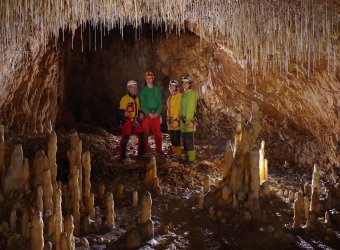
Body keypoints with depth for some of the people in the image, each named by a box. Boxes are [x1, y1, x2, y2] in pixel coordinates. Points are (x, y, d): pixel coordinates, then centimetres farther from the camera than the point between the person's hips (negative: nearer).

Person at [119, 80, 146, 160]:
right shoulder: (125, 98, -9)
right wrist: (124, 113, -38)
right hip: (127, 121, -8)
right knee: (125, 138, -14)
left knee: (142, 134, 7)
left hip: (135, 121, 8)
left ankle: (141, 153, 22)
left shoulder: (136, 99, 18)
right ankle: (122, 156, -8)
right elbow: (121, 110, -16)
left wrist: (140, 113, 8)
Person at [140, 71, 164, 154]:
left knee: (158, 132, 1)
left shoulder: (157, 89, 10)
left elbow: (160, 103, 7)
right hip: (146, 114, -2)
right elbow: (143, 104, -2)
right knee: (145, 132, -5)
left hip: (156, 114, 2)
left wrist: (157, 113, -8)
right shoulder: (143, 90, 4)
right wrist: (149, 113, -12)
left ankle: (159, 149, 9)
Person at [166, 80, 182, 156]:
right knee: (172, 138, 10)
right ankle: (173, 152, 15)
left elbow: (179, 107, -13)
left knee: (176, 137, -9)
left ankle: (178, 153, -7)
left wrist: (175, 117, -16)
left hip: (176, 119, -8)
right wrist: (168, 117, 14)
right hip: (170, 119, 8)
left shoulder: (179, 95, -7)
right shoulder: (170, 97, 20)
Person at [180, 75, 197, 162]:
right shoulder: (184, 94, 19)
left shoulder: (191, 93, -6)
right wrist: (181, 119, 11)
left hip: (189, 119, -9)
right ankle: (186, 157, 16)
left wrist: (188, 119, -19)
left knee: (189, 140, -11)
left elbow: (191, 107, -14)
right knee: (184, 140, 10)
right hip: (183, 119, 9)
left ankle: (191, 158, -10)